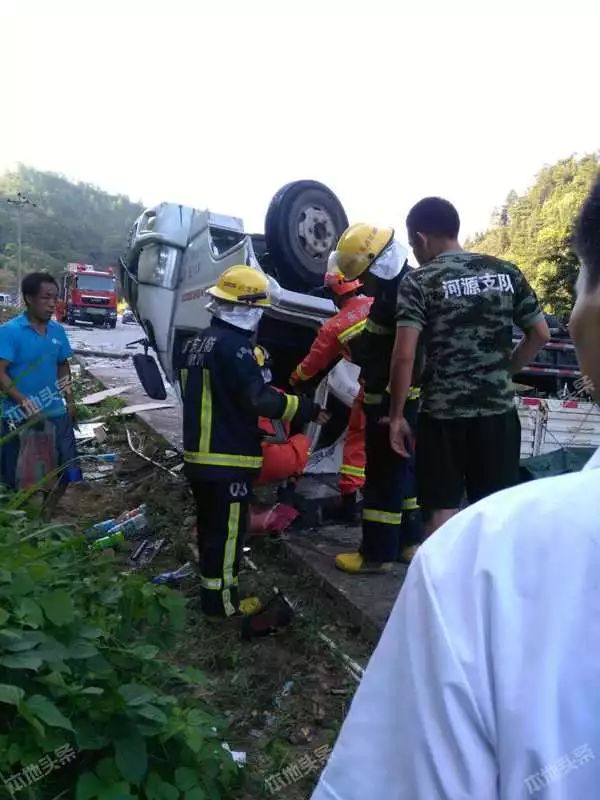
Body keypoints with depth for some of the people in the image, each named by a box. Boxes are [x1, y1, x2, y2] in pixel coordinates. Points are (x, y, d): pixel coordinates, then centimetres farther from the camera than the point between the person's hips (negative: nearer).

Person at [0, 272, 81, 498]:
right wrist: (23, 401, -32)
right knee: (19, 475, 9)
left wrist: (69, 401, 11)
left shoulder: (58, 331, 4)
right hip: (20, 417, -5)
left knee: (66, 469, 9)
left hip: (56, 413, 5)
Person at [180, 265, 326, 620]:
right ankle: (221, 603, 14)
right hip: (228, 458, -9)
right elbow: (259, 398, -23)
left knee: (211, 527, 20)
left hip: (200, 454, 10)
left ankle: (212, 590, 33)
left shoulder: (198, 342, 12)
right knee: (228, 532, 3)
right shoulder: (234, 345, -19)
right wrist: (307, 409, -13)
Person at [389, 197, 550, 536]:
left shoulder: (419, 282, -7)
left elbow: (404, 355, -15)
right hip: (499, 410, 4)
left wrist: (397, 415, -6)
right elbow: (541, 334, 8)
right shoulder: (506, 272, 6)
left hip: (443, 414, -3)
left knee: (443, 510, 9)